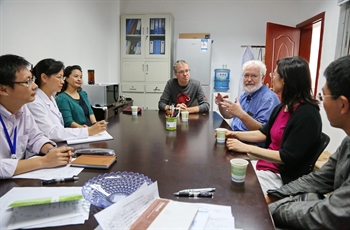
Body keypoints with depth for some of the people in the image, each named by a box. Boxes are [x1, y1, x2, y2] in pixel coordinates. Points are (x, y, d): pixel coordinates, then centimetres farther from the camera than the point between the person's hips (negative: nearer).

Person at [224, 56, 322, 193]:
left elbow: (287, 157, -24)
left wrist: (247, 148, -25)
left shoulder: (307, 115, -22)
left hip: (281, 176, -8)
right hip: (265, 164, 8)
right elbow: (265, 133, 16)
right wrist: (236, 134, 4)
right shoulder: (283, 107, 5)